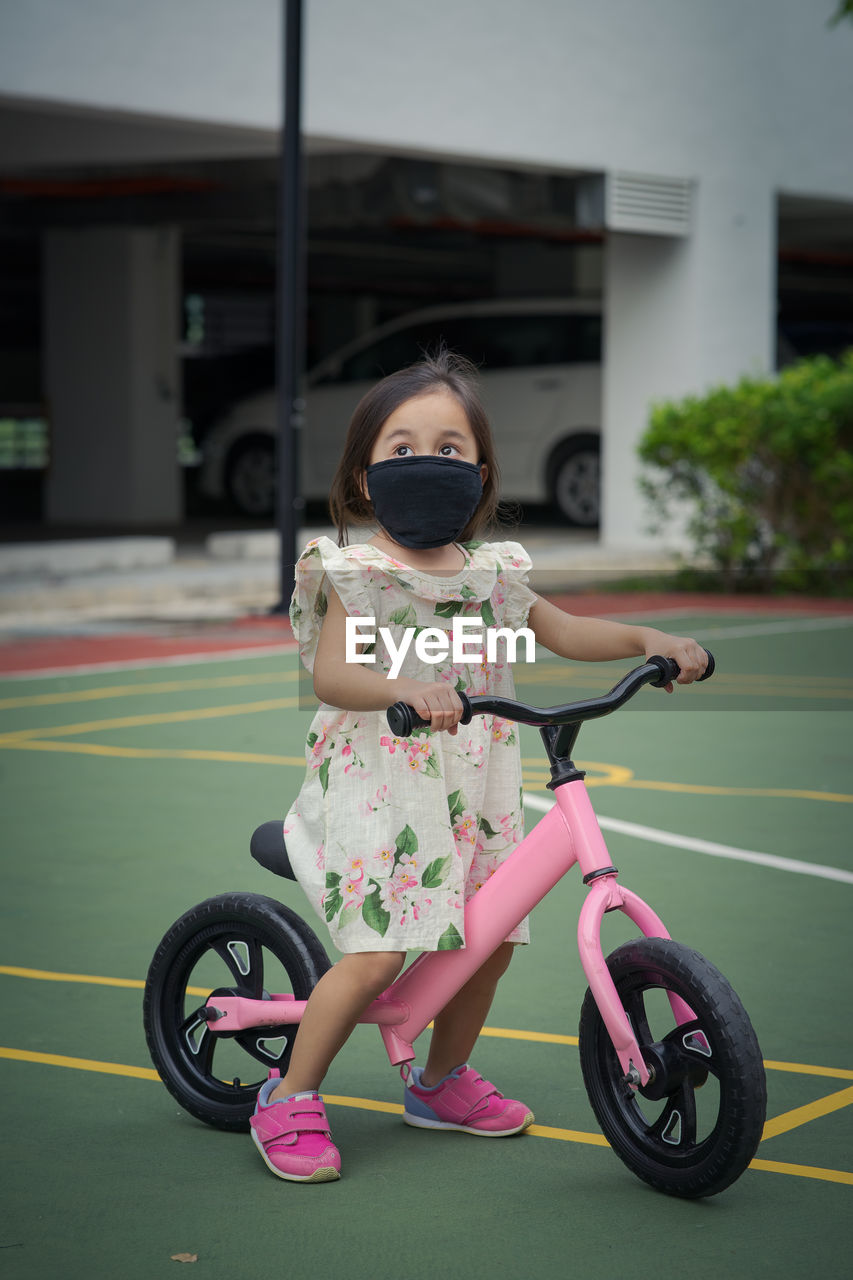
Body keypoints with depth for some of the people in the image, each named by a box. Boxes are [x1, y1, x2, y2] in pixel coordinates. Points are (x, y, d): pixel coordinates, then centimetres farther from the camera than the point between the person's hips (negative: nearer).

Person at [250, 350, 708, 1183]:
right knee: (374, 952, -17)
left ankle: (442, 1081, 33)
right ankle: (289, 1100, 0)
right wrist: (403, 689, -41)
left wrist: (648, 640, 2)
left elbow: (563, 633, 17)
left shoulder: (491, 573, 8)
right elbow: (330, 675, -22)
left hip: (470, 788, 6)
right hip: (375, 786, -6)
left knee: (491, 936, 9)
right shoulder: (353, 572, -9)